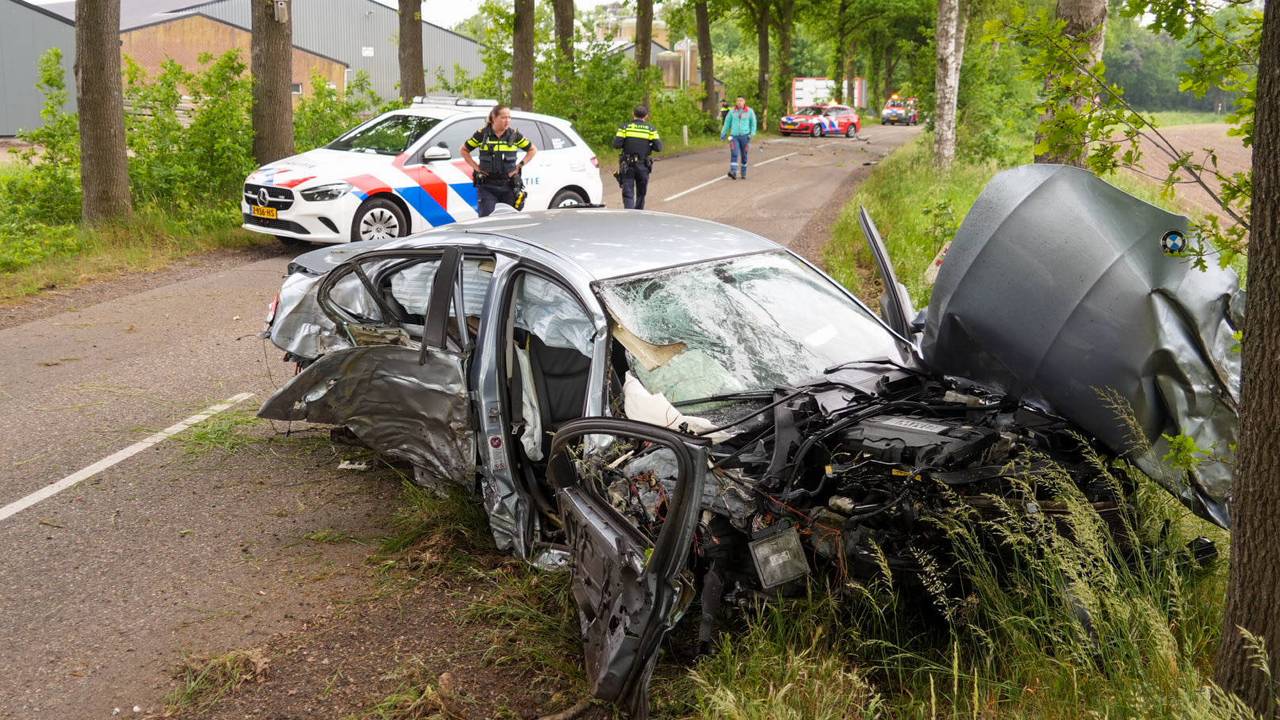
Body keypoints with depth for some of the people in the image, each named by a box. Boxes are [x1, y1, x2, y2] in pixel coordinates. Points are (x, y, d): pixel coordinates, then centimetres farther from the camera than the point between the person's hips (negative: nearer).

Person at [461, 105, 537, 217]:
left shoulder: (514, 135, 2)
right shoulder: (482, 134, 1)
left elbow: (533, 150, 14)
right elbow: (464, 150, 13)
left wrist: (519, 166, 3)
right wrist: (476, 167, 2)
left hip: (509, 186, 1)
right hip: (487, 186, -1)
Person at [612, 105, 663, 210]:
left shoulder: (625, 127, 0)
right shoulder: (651, 129, 1)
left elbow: (616, 144, -10)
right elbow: (658, 147, -5)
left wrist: (626, 144, 10)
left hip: (627, 166, -1)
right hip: (643, 166, 1)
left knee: (628, 194, -2)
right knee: (641, 194, 17)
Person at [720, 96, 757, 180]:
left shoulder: (749, 111, 2)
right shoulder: (732, 112, 4)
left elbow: (753, 123, 8)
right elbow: (727, 122, 11)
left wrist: (752, 134, -1)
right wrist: (723, 133, 10)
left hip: (744, 136, 0)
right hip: (734, 136, 0)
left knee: (744, 155, 6)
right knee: (734, 154, -14)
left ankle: (743, 173, 19)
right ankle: (733, 173, -25)